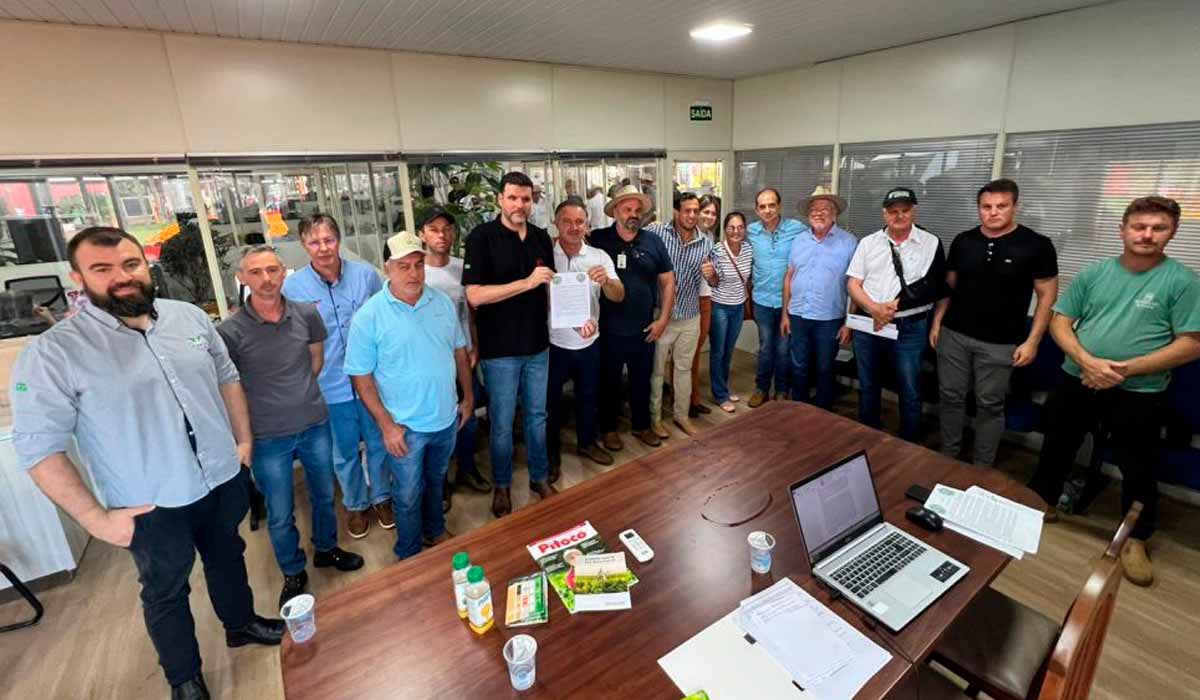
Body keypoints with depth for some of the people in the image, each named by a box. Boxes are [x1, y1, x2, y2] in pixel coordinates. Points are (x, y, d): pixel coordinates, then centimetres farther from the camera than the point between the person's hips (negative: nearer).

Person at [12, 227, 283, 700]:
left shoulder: (189, 316, -4)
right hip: (152, 506, -3)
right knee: (165, 593, 19)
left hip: (223, 480, 4)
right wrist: (95, 518, -15)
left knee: (228, 557, 26)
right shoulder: (53, 352, -16)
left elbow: (226, 377, 8)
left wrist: (244, 438, 6)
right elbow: (39, 444, -14)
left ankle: (241, 623, 53)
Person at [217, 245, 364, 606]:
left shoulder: (306, 314, -7)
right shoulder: (230, 331, -15)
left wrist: (296, 393, 7)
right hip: (268, 437, -2)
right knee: (279, 516, 13)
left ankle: (326, 548, 47)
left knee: (324, 496, 21)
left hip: (315, 424, 3)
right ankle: (293, 573, 37)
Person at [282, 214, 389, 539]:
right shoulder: (292, 287, -7)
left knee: (378, 443, 17)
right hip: (331, 387, -1)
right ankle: (355, 504, 40)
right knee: (345, 453, 16)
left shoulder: (366, 274, -4)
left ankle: (381, 496, 41)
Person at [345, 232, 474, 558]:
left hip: (446, 418, 4)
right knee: (408, 496, 14)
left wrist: (468, 396, 8)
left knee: (436, 480, 26)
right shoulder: (369, 316, -16)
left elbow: (459, 350, 7)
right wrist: (387, 425, -15)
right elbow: (361, 377, -12)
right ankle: (410, 556, 37)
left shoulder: (442, 302, -3)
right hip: (405, 427, -4)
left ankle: (435, 531, 50)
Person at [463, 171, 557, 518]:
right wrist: (527, 282, -24)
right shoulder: (481, 237, -11)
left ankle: (539, 477, 36)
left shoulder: (541, 237, 5)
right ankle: (502, 485, 31)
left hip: (538, 345, 5)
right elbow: (474, 295, -19)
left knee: (538, 416, 17)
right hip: (500, 349, -4)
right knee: (502, 424, 10)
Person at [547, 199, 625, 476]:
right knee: (551, 401, 12)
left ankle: (587, 442, 43)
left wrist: (605, 281, -32)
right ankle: (552, 453, 33)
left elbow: (618, 296, -9)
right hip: (553, 343, -2)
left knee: (588, 397, 20)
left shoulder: (599, 256, -3)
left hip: (588, 342, 3)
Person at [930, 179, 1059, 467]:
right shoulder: (963, 241, 5)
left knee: (989, 404, 6)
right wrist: (937, 322, 6)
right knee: (950, 396, 10)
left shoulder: (1036, 245, -5)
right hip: (954, 335, 3)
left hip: (999, 343, -3)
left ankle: (982, 467, 22)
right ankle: (947, 456, 26)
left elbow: (1047, 295, -3)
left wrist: (1032, 341, -8)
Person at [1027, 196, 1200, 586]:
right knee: (1056, 448, 16)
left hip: (1138, 394, -2)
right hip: (1076, 383, 3)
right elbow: (1060, 321, 0)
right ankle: (1041, 505, 36)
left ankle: (1135, 540, 30)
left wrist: (1126, 369, -19)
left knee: (1138, 470, 11)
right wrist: (1087, 361, -16)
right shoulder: (1094, 273, 2)